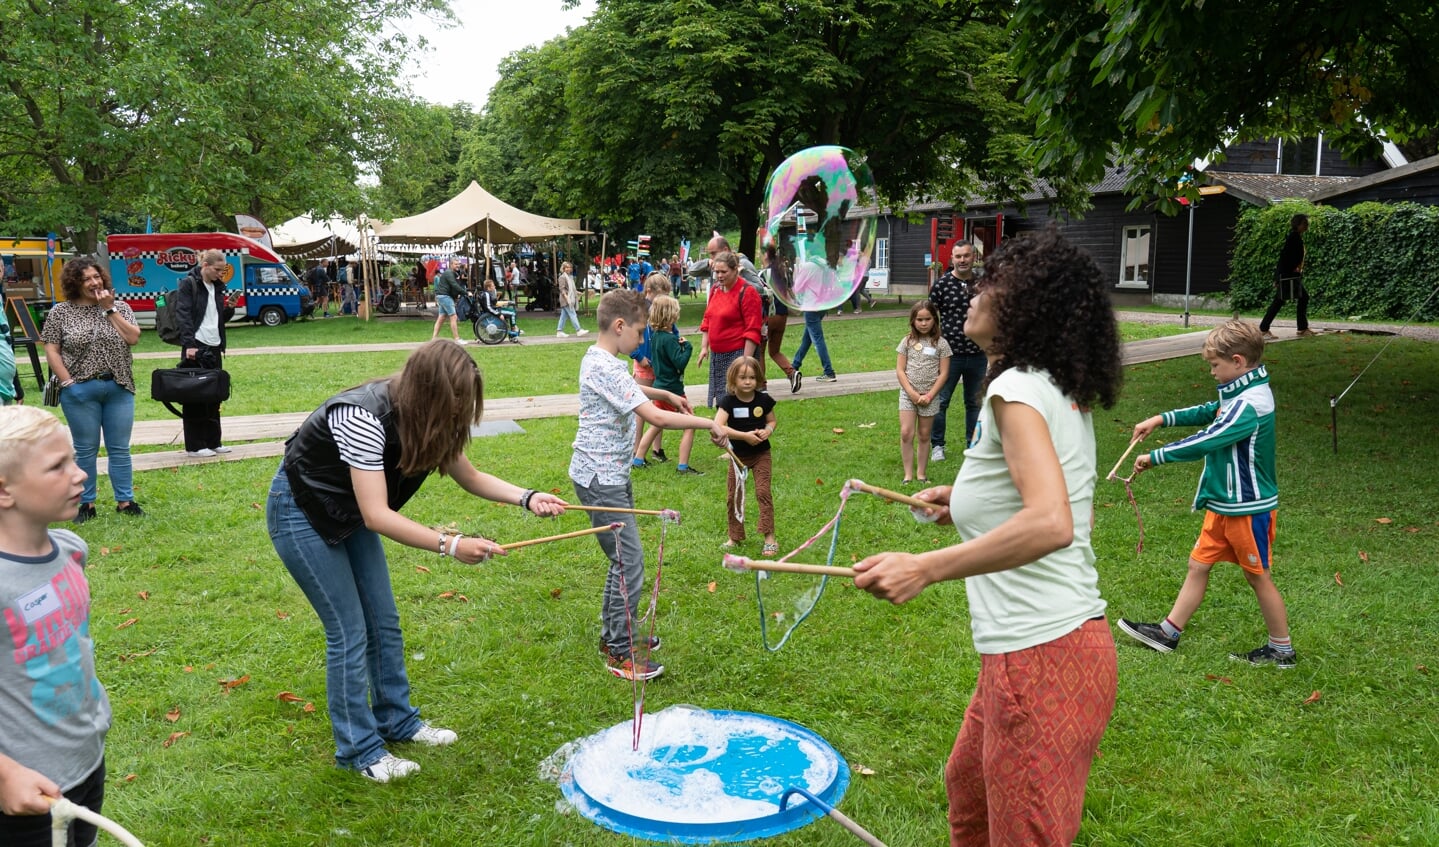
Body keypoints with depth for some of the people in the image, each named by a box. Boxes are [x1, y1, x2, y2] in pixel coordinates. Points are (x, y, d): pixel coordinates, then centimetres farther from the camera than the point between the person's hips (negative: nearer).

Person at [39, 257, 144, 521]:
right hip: (80, 391, -2)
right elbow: (51, 351, -1)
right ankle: (86, 504, 14)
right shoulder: (60, 312, 1)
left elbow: (133, 338, -6)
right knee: (86, 450, 5)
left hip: (119, 389, 2)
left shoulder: (119, 307, 7)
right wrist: (68, 382, -10)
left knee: (120, 449, 6)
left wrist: (110, 309, -7)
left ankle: (125, 501, 14)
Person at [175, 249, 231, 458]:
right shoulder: (188, 284, -5)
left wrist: (222, 345, 15)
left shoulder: (217, 287, 16)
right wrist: (189, 344, -20)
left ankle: (213, 442, 17)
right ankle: (195, 446, 2)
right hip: (196, 347, -7)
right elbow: (183, 315, -12)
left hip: (214, 347, 7)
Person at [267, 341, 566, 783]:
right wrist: (450, 545, -41)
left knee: (384, 621, 10)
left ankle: (396, 720, 27)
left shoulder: (425, 419, -11)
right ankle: (359, 749, 9)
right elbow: (376, 516, -38)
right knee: (349, 632, -5)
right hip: (302, 513, -8)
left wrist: (527, 497, -14)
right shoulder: (364, 418, -36)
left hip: (348, 511, 8)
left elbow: (469, 477, 0)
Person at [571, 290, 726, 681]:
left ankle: (613, 635, 31)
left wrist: (666, 393, 26)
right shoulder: (606, 369, -23)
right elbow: (655, 417, -29)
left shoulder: (598, 359, 10)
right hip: (601, 480, -11)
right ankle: (620, 655, 5)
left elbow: (629, 389, 34)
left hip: (607, 475, 11)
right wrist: (709, 424, -20)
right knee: (629, 563, -5)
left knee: (624, 558, 18)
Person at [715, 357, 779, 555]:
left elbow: (771, 420, 10)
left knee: (763, 491, -11)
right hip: (738, 455, 1)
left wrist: (767, 431, -14)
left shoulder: (763, 400, -5)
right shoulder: (729, 402, -11)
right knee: (732, 496, 6)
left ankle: (769, 537, -5)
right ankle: (735, 537, 23)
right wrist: (745, 436, -27)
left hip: (761, 453, -1)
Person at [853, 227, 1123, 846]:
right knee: (967, 791, 29)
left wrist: (924, 567, -30)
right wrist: (970, 500, 17)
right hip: (1071, 638, 10)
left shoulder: (1018, 389, -18)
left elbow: (1051, 524, -32)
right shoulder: (1066, 394, 12)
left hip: (1041, 659, -10)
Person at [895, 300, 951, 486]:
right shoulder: (907, 341, 2)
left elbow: (943, 373, -3)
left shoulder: (941, 343, -1)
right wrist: (912, 393, -10)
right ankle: (908, 475, -2)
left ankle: (921, 474, 17)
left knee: (924, 436, 8)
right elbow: (900, 370, 0)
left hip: (929, 397, 0)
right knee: (906, 433, -9)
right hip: (908, 394, 1)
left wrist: (929, 395, -10)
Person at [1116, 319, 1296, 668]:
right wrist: (1161, 419, 7)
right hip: (1224, 505, 9)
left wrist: (1154, 457, -24)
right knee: (1198, 564, 12)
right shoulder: (1241, 393, 5)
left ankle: (1282, 650, 23)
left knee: (1258, 576, 6)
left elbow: (1204, 442, -30)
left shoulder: (1250, 404, -25)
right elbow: (1208, 412, 20)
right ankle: (1168, 633, 21)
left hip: (1248, 508, -9)